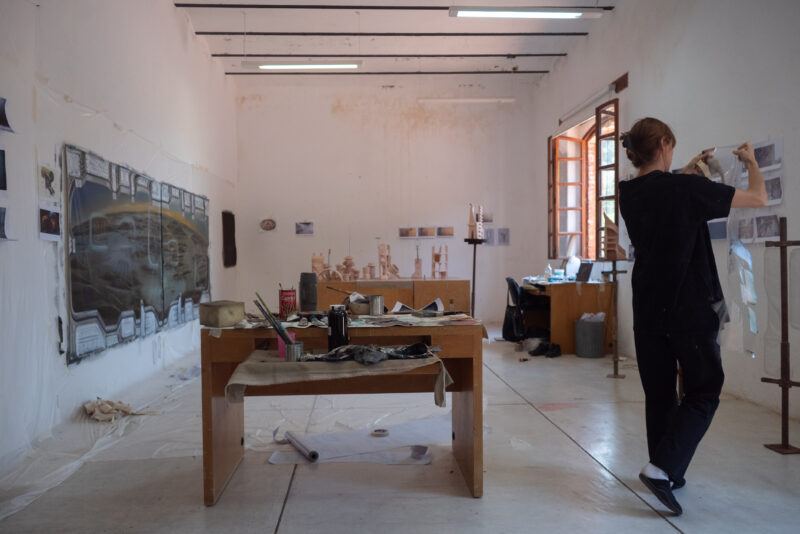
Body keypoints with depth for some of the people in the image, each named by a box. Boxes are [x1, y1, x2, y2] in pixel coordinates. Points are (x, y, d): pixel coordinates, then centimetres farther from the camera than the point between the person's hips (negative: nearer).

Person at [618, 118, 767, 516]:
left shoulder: (628, 193, 3)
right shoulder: (687, 188, -14)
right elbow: (758, 199, -2)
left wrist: (690, 168, 35)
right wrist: (751, 162, 15)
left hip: (647, 308, 6)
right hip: (689, 307, -5)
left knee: (658, 392, 13)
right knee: (703, 391, 7)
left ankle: (668, 473, 23)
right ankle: (662, 468, -6)